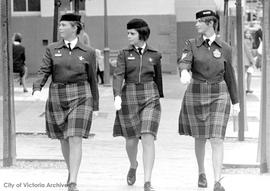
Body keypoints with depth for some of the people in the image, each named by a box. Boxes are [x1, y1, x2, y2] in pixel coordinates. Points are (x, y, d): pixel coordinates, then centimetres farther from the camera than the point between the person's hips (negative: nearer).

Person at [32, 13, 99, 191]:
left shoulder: (88, 52, 1)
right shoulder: (52, 49, 5)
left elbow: (92, 79, 7)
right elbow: (44, 71, -3)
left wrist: (95, 105, 10)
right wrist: (37, 89, -22)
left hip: (80, 97, -3)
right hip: (57, 97, 3)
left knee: (75, 139, -13)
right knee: (64, 139, 14)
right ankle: (71, 170, 38)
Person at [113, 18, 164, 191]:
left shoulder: (154, 55, 4)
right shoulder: (124, 54, 2)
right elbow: (118, 76, -10)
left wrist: (159, 98, 24)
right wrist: (117, 96, -25)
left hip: (150, 99, -1)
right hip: (129, 99, 1)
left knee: (148, 139, -14)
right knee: (132, 140, 11)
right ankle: (133, 166, 44)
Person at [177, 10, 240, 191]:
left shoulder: (225, 48, 1)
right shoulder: (191, 44, -2)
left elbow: (229, 76, 9)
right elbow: (184, 62, -21)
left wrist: (235, 101, 12)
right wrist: (184, 73, -45)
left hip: (218, 96, -1)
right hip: (196, 95, 1)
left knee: (217, 139, -11)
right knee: (200, 138, 12)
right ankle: (202, 173, 35)